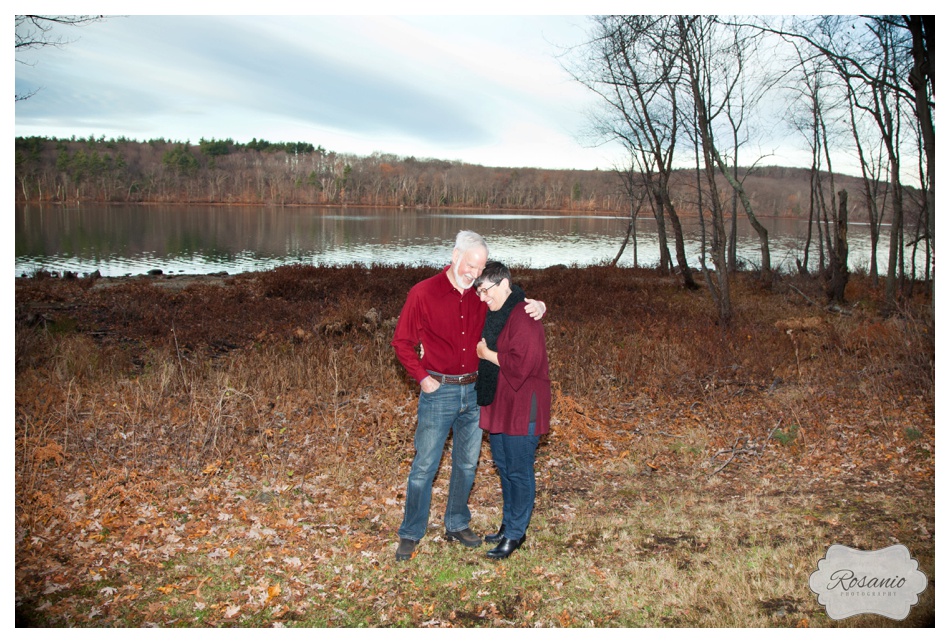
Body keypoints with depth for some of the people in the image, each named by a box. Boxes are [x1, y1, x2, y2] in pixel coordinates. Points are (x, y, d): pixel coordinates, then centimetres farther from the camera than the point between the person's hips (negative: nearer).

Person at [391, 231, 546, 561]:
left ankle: (457, 525, 32)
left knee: (467, 463, 14)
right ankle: (410, 534, 16)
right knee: (424, 465, 2)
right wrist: (422, 377, -11)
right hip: (439, 391, -4)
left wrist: (535, 306, -8)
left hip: (474, 391, 4)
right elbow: (401, 342, -2)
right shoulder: (423, 293, -8)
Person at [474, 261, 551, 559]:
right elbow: (488, 348, 23)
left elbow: (522, 364, -27)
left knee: (518, 472, 2)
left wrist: (487, 353, -18)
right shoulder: (493, 314, 10)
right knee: (503, 466, 19)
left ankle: (515, 534, 14)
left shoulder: (524, 318, -21)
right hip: (498, 403, 10)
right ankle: (508, 524, 33)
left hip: (521, 407, -10)